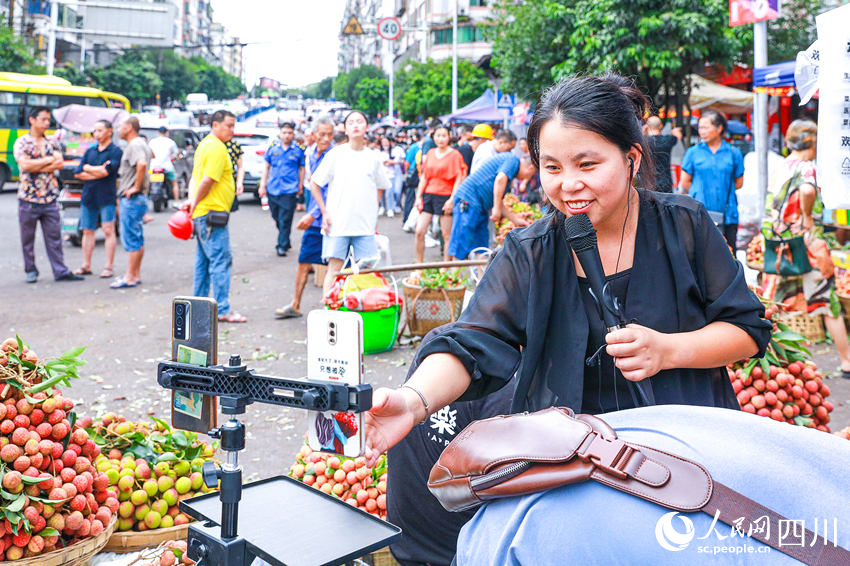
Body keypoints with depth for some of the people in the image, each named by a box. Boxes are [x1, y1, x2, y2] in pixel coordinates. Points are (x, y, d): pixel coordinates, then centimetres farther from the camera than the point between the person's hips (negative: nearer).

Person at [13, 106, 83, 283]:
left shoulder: (52, 143, 10)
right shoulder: (21, 142, -1)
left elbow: (59, 164, -3)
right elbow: (24, 165, -16)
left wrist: (36, 167, -12)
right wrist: (49, 160, -7)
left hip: (50, 198, 3)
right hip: (28, 198, -3)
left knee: (54, 236, 4)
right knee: (27, 238, 7)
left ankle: (61, 271, 6)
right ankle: (31, 271, 18)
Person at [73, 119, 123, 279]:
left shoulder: (115, 151, -2)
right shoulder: (90, 151, 17)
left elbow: (106, 171, -15)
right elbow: (78, 173, 9)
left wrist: (88, 168, 0)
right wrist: (99, 171, -5)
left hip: (106, 198, -6)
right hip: (88, 196, 6)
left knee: (108, 231, -5)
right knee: (88, 231, 8)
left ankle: (108, 267, -2)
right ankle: (86, 266, 15)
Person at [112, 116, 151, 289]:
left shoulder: (134, 145, -15)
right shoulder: (141, 144, 18)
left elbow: (142, 164, -33)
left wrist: (136, 187, -25)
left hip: (131, 199, -10)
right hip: (139, 198, 10)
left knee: (131, 239, -7)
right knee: (138, 239, 13)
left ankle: (130, 278, -3)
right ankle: (136, 274, 20)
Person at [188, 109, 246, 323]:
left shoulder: (205, 144, 19)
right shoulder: (217, 148, -14)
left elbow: (195, 176, 17)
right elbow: (208, 180, -21)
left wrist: (192, 200, 4)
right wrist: (195, 203, -9)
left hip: (202, 214, 10)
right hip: (213, 213, -10)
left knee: (203, 261, 14)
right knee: (221, 261, -8)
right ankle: (223, 310, -6)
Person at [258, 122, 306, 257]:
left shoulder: (298, 151, 1)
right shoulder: (272, 149, 8)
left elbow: (302, 169, 9)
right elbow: (266, 167, 15)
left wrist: (300, 186, 7)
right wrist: (263, 185, 11)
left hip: (289, 191, -4)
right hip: (273, 189, 4)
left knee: (285, 220, -7)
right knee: (277, 218, 13)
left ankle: (282, 246, 0)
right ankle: (285, 241, 29)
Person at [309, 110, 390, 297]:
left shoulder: (373, 157, 8)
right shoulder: (336, 154, 0)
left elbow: (380, 187, 22)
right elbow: (314, 184, 3)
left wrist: (373, 211, 12)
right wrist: (325, 213, -2)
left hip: (366, 225, 3)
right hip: (337, 224, -2)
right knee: (334, 269, -2)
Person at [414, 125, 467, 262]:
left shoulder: (454, 154, -3)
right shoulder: (430, 153, 12)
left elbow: (458, 179, -6)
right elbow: (424, 177, 15)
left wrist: (452, 200, -14)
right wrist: (418, 196, 7)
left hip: (445, 196, -5)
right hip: (428, 195, 5)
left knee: (447, 235, 0)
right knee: (419, 231, -2)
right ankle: (419, 264, 10)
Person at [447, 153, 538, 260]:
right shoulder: (513, 159, -2)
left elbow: (498, 202, 29)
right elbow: (500, 179, -24)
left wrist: (516, 220, 31)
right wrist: (497, 208, -21)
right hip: (468, 200, -10)